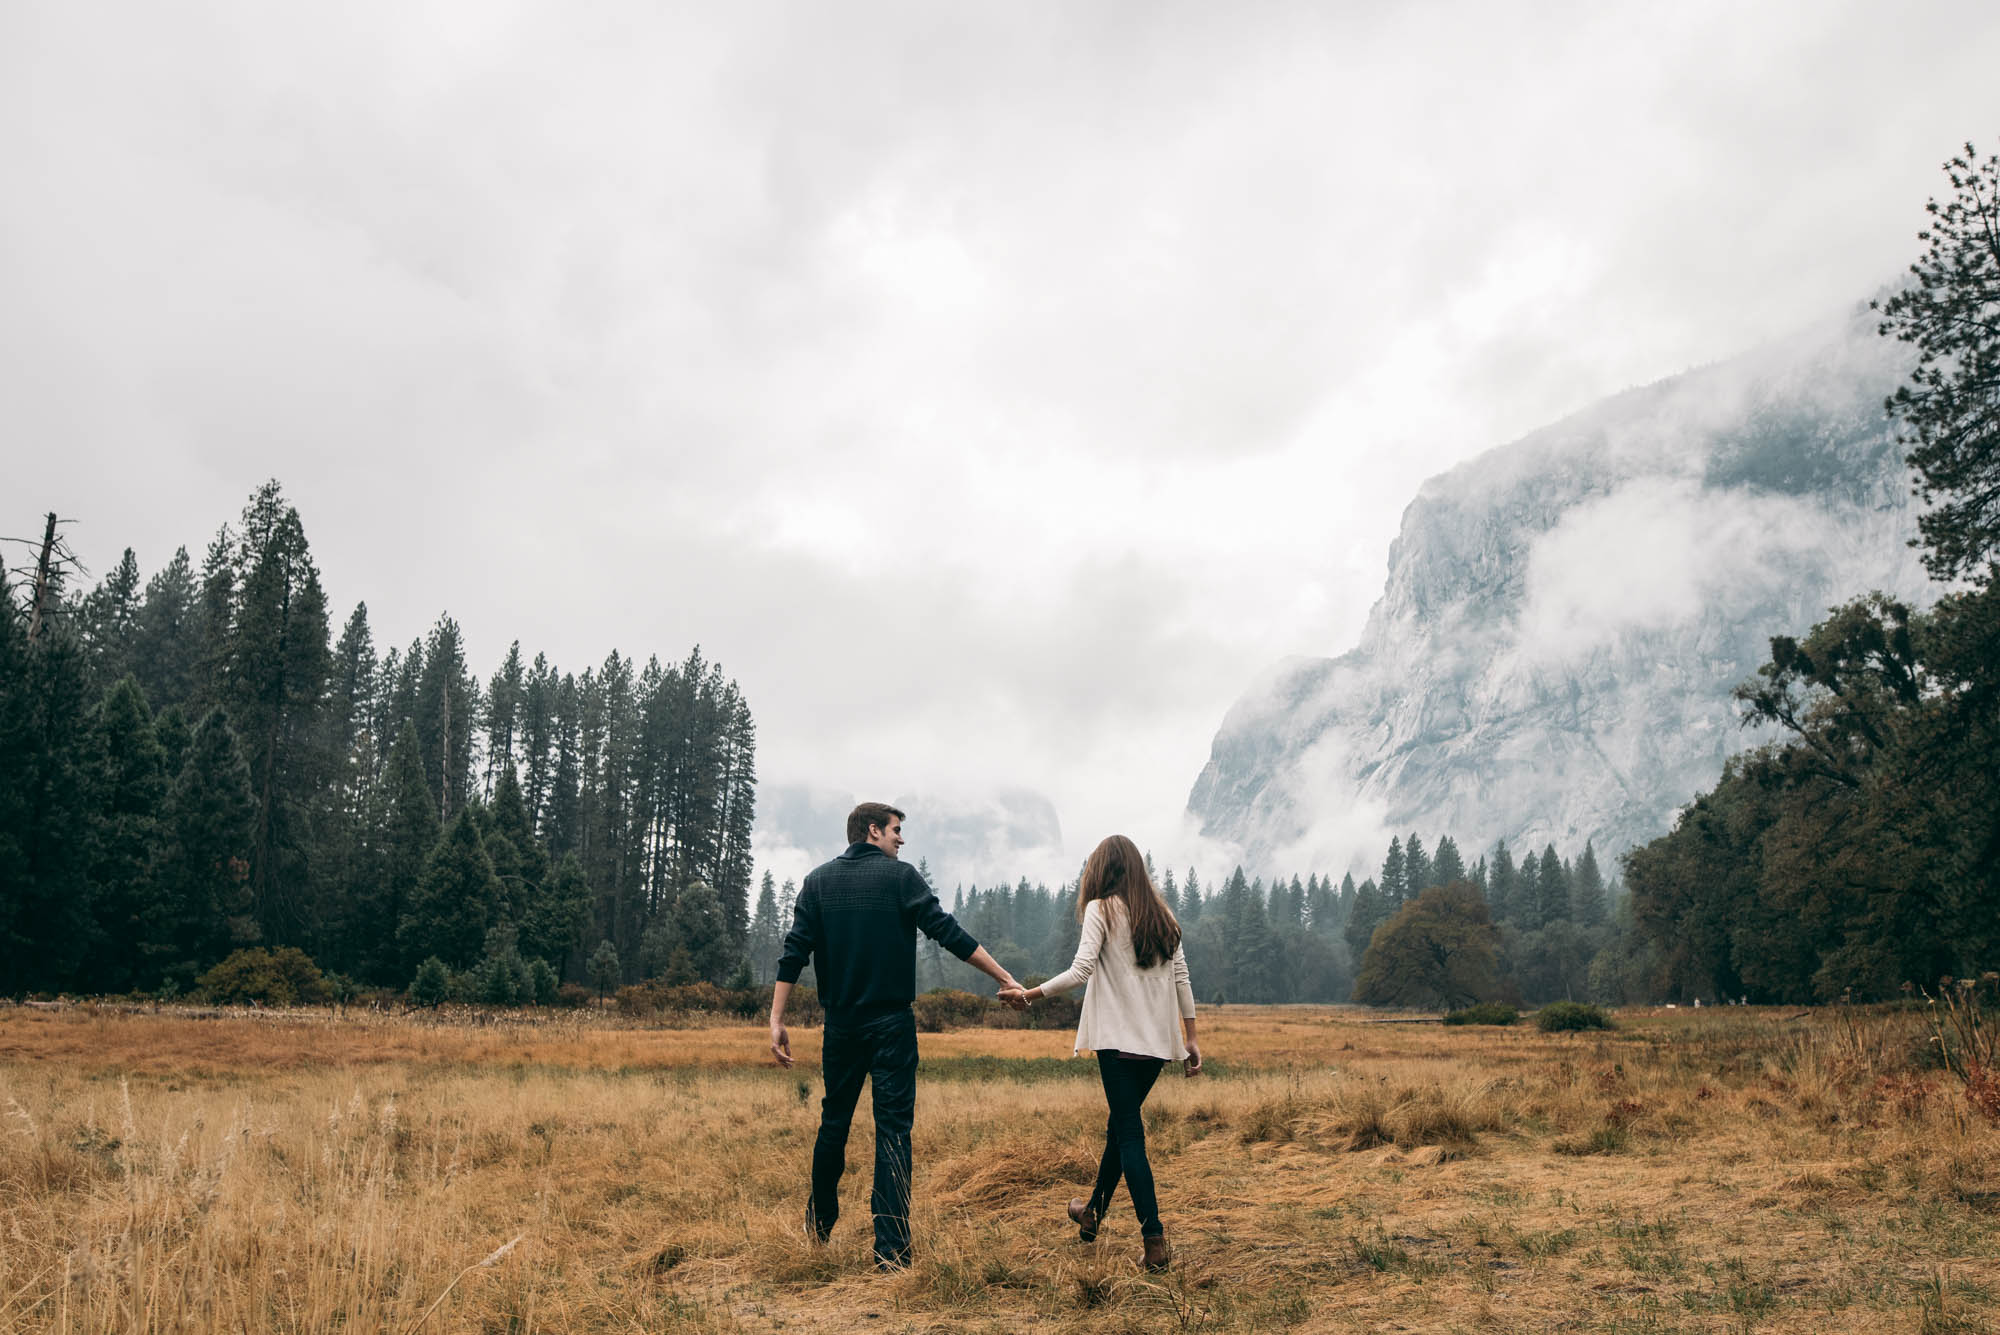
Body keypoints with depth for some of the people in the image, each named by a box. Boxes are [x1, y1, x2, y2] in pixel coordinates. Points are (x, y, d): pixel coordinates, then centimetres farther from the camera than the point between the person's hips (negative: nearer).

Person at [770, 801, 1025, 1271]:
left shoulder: (819, 881, 5)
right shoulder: (900, 876, -5)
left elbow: (794, 953, -2)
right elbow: (949, 934, -10)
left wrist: (777, 1021, -2)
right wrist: (1005, 978, -6)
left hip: (841, 1024, 4)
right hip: (891, 1024, -4)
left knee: (834, 1122, 19)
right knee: (892, 1129, -1)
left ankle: (820, 1224, 34)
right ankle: (890, 1247, -6)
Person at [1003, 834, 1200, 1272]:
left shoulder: (1101, 909, -5)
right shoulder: (1162, 915, 11)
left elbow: (1081, 971, -14)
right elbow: (1180, 977, 10)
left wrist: (1030, 993, -4)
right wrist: (1190, 1037, 14)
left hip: (1119, 1038, -6)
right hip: (1159, 1039, 6)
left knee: (1129, 1134, -3)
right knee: (1121, 1123, 20)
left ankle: (1155, 1239, -10)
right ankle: (1093, 1212, 35)